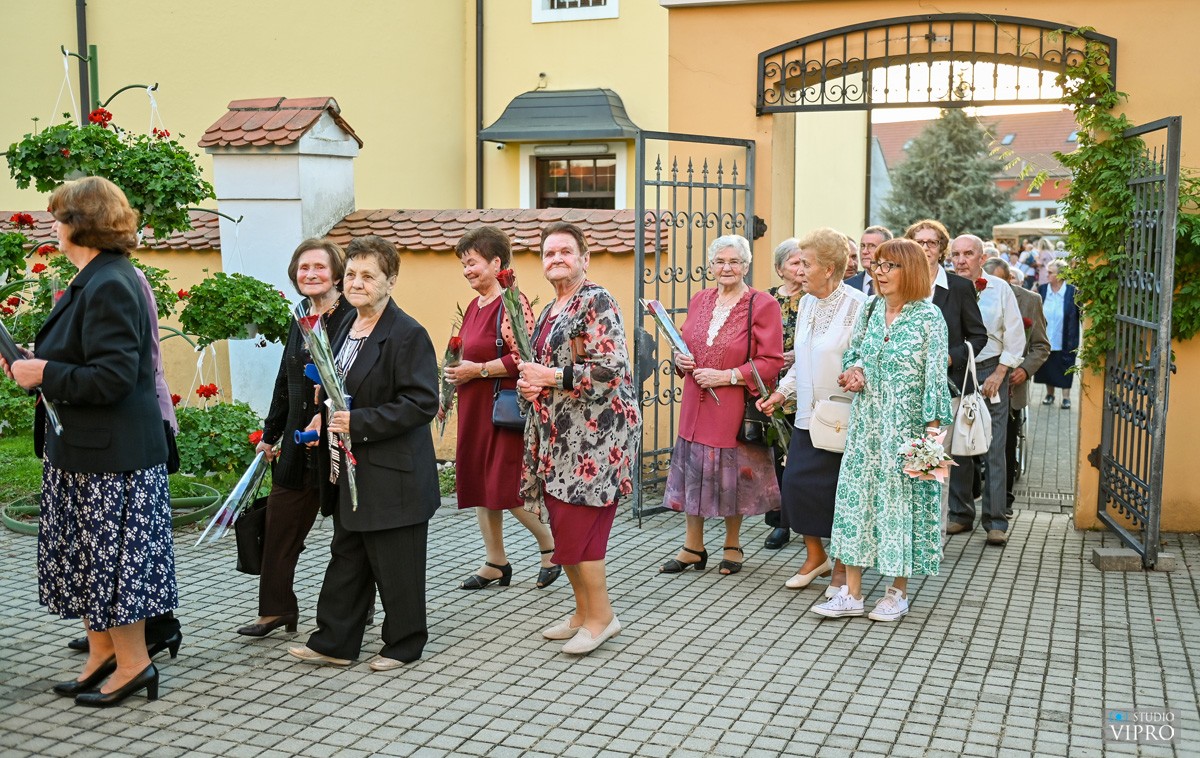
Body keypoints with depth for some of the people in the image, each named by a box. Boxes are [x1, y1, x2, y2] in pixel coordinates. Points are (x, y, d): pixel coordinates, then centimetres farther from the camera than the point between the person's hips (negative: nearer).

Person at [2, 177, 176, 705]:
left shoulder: (110, 287, -20)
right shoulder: (93, 281, 13)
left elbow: (112, 378, -26)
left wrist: (44, 374, -17)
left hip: (112, 455, -10)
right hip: (82, 449, 10)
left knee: (113, 558, 0)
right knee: (84, 557, 17)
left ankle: (133, 662, 13)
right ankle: (101, 653, 28)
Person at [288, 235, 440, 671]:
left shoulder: (407, 334, -17)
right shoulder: (346, 328, 12)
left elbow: (421, 403, -22)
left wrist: (359, 422, -24)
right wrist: (328, 417, 11)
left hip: (392, 475, -9)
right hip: (350, 471, 9)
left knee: (395, 566, 4)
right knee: (346, 558, 16)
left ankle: (403, 644, 21)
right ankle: (334, 643, 26)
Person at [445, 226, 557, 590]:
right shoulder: (473, 307, 14)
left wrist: (477, 370, -18)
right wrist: (458, 372, 9)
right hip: (475, 410, 9)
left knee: (507, 487, -7)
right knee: (479, 484, 11)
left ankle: (551, 546, 15)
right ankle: (495, 563, 22)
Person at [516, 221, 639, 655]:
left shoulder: (596, 301, -11)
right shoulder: (551, 311, 17)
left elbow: (612, 368, -21)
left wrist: (550, 377, -18)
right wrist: (528, 384, 3)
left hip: (594, 431, -9)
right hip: (558, 433, 9)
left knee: (575, 525, -9)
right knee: (564, 525, 11)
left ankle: (602, 616, 5)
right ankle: (583, 612, 23)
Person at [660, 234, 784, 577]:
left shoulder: (762, 305, -7)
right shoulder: (699, 300, 10)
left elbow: (771, 362, -11)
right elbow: (685, 343, 22)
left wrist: (727, 376, -17)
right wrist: (681, 361, 0)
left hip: (736, 407, -4)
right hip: (696, 404, 5)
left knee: (732, 475, 6)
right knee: (693, 472, 7)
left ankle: (732, 544, 26)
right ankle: (693, 548, 19)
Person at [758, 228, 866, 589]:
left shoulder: (857, 305, -12)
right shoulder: (807, 303, 11)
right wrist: (781, 392, 11)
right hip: (808, 414, 7)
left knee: (839, 490, 2)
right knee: (796, 482, 3)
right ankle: (815, 556, 23)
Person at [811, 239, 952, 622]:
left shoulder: (929, 318, -8)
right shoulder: (869, 311, 7)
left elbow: (935, 376, -10)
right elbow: (852, 352, 20)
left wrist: (932, 428, -15)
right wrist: (853, 370, -3)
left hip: (906, 426, -5)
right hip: (867, 423, 5)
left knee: (902, 498, 3)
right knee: (855, 495, 2)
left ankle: (898, 592, 18)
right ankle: (851, 593, 8)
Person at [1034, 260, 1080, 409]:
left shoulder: (1072, 292, -11)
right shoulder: (1042, 290, -1)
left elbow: (1081, 313, -5)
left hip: (1065, 341, -3)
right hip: (1046, 340, 3)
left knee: (1065, 368, 4)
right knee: (1047, 367, 13)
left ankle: (1066, 397, 14)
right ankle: (1049, 394, 28)